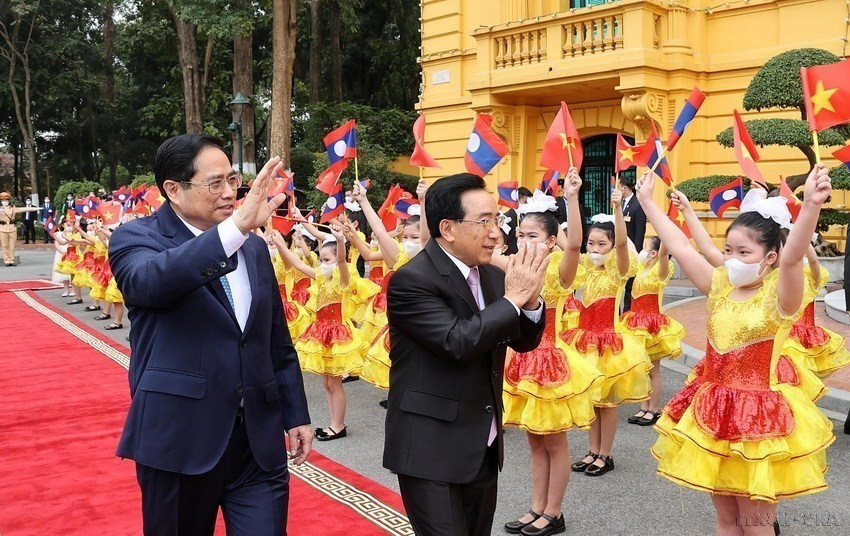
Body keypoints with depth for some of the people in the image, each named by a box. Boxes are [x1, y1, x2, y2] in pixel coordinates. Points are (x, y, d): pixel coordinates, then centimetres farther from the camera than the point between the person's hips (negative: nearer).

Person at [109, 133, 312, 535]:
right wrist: (235, 227, -40)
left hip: (259, 442, 4)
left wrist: (296, 415, 12)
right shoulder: (136, 239, -6)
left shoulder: (254, 247, 10)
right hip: (179, 441, -3)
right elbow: (149, 281, -31)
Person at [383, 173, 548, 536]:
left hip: (485, 447, 7)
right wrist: (513, 298, -18)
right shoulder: (411, 280, -17)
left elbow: (523, 341, 10)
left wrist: (530, 299, -10)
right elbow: (457, 342, -28)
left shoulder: (493, 275, 7)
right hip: (430, 451, -7)